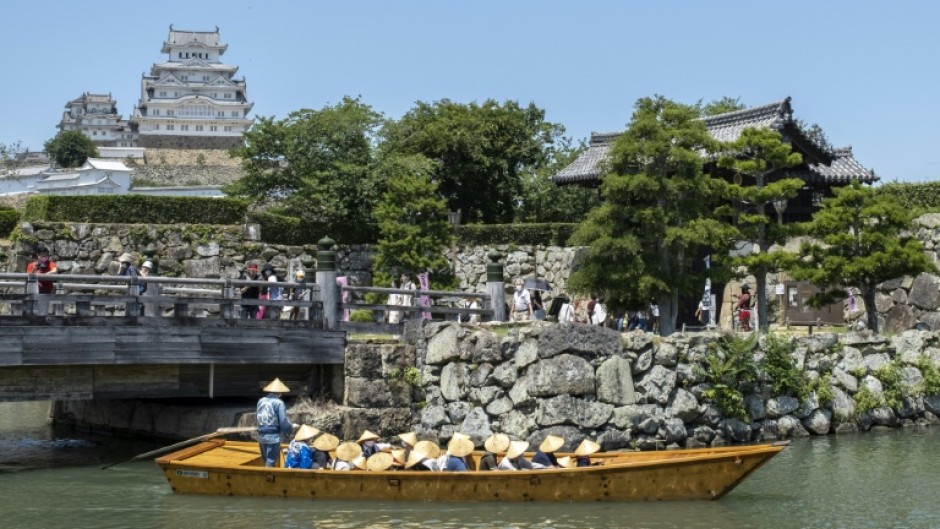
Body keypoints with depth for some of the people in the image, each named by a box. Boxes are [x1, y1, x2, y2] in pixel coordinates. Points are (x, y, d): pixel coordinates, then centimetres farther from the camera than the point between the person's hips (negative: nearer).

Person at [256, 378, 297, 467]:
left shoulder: (261, 401, 5)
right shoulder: (278, 403, -12)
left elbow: (257, 417, 12)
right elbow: (283, 422, -15)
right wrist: (292, 426, 5)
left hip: (261, 436, 6)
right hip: (273, 436, -6)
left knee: (266, 461, 18)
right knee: (271, 463, 0)